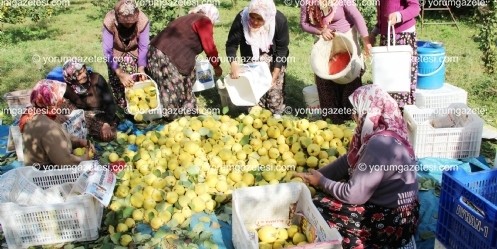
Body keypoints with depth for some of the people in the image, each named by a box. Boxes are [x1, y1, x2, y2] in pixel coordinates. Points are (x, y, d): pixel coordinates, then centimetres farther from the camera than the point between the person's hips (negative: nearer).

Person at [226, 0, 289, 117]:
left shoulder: (280, 20, -31)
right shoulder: (241, 18, -31)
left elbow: (282, 49, -21)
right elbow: (231, 44, -24)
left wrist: (275, 75, -24)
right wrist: (233, 64, -42)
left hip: (273, 56, -1)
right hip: (251, 56, 1)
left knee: (275, 85, 1)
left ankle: (276, 114, 20)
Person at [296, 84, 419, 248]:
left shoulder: (380, 145, -30)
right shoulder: (380, 132, 0)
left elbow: (354, 195, -26)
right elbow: (348, 161, 8)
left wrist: (321, 182, -11)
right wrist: (317, 174, -2)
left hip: (392, 220, -9)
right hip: (385, 205, 9)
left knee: (316, 211, -8)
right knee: (321, 198, 6)